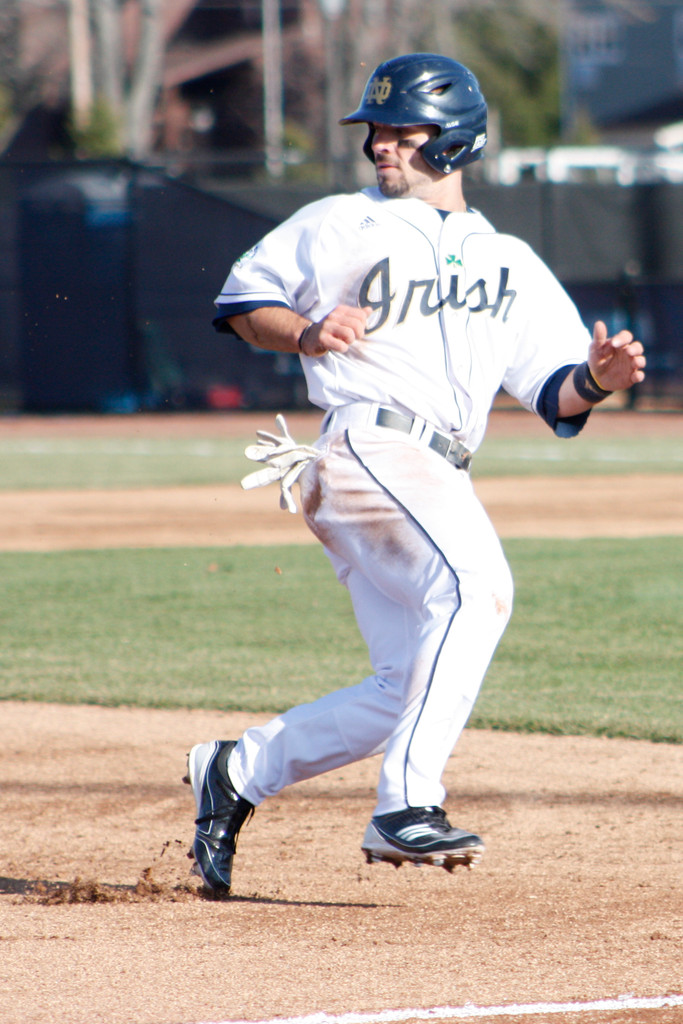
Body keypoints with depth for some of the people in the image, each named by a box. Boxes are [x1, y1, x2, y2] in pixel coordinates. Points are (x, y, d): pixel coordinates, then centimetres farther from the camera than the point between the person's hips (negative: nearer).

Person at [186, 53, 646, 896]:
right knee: (476, 586, -30)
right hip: (369, 441, -6)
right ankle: (405, 806, -35)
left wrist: (595, 379, -9)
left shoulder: (511, 264, 21)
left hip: (437, 475, 6)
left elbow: (556, 396, 14)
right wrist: (306, 334, -4)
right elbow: (242, 299, 16)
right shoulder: (340, 226, 12)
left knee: (406, 687, 2)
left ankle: (237, 772, 18)